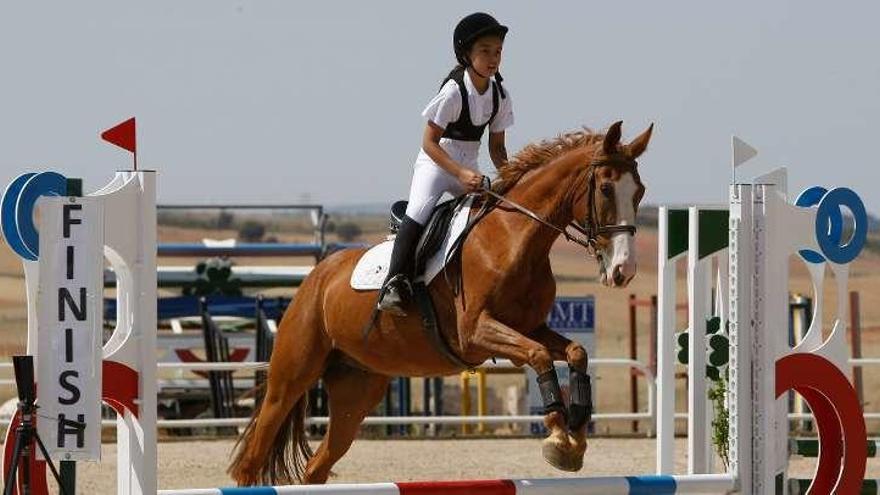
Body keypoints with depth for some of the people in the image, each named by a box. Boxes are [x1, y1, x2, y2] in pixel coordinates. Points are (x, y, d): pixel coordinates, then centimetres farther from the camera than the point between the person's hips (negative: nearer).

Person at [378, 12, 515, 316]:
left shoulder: (500, 96, 2)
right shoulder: (454, 91, -17)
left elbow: (496, 147, 10)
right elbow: (429, 142, -18)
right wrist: (460, 173, -28)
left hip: (469, 168, 7)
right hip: (436, 162, -7)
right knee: (420, 210, -29)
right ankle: (395, 282, -35)